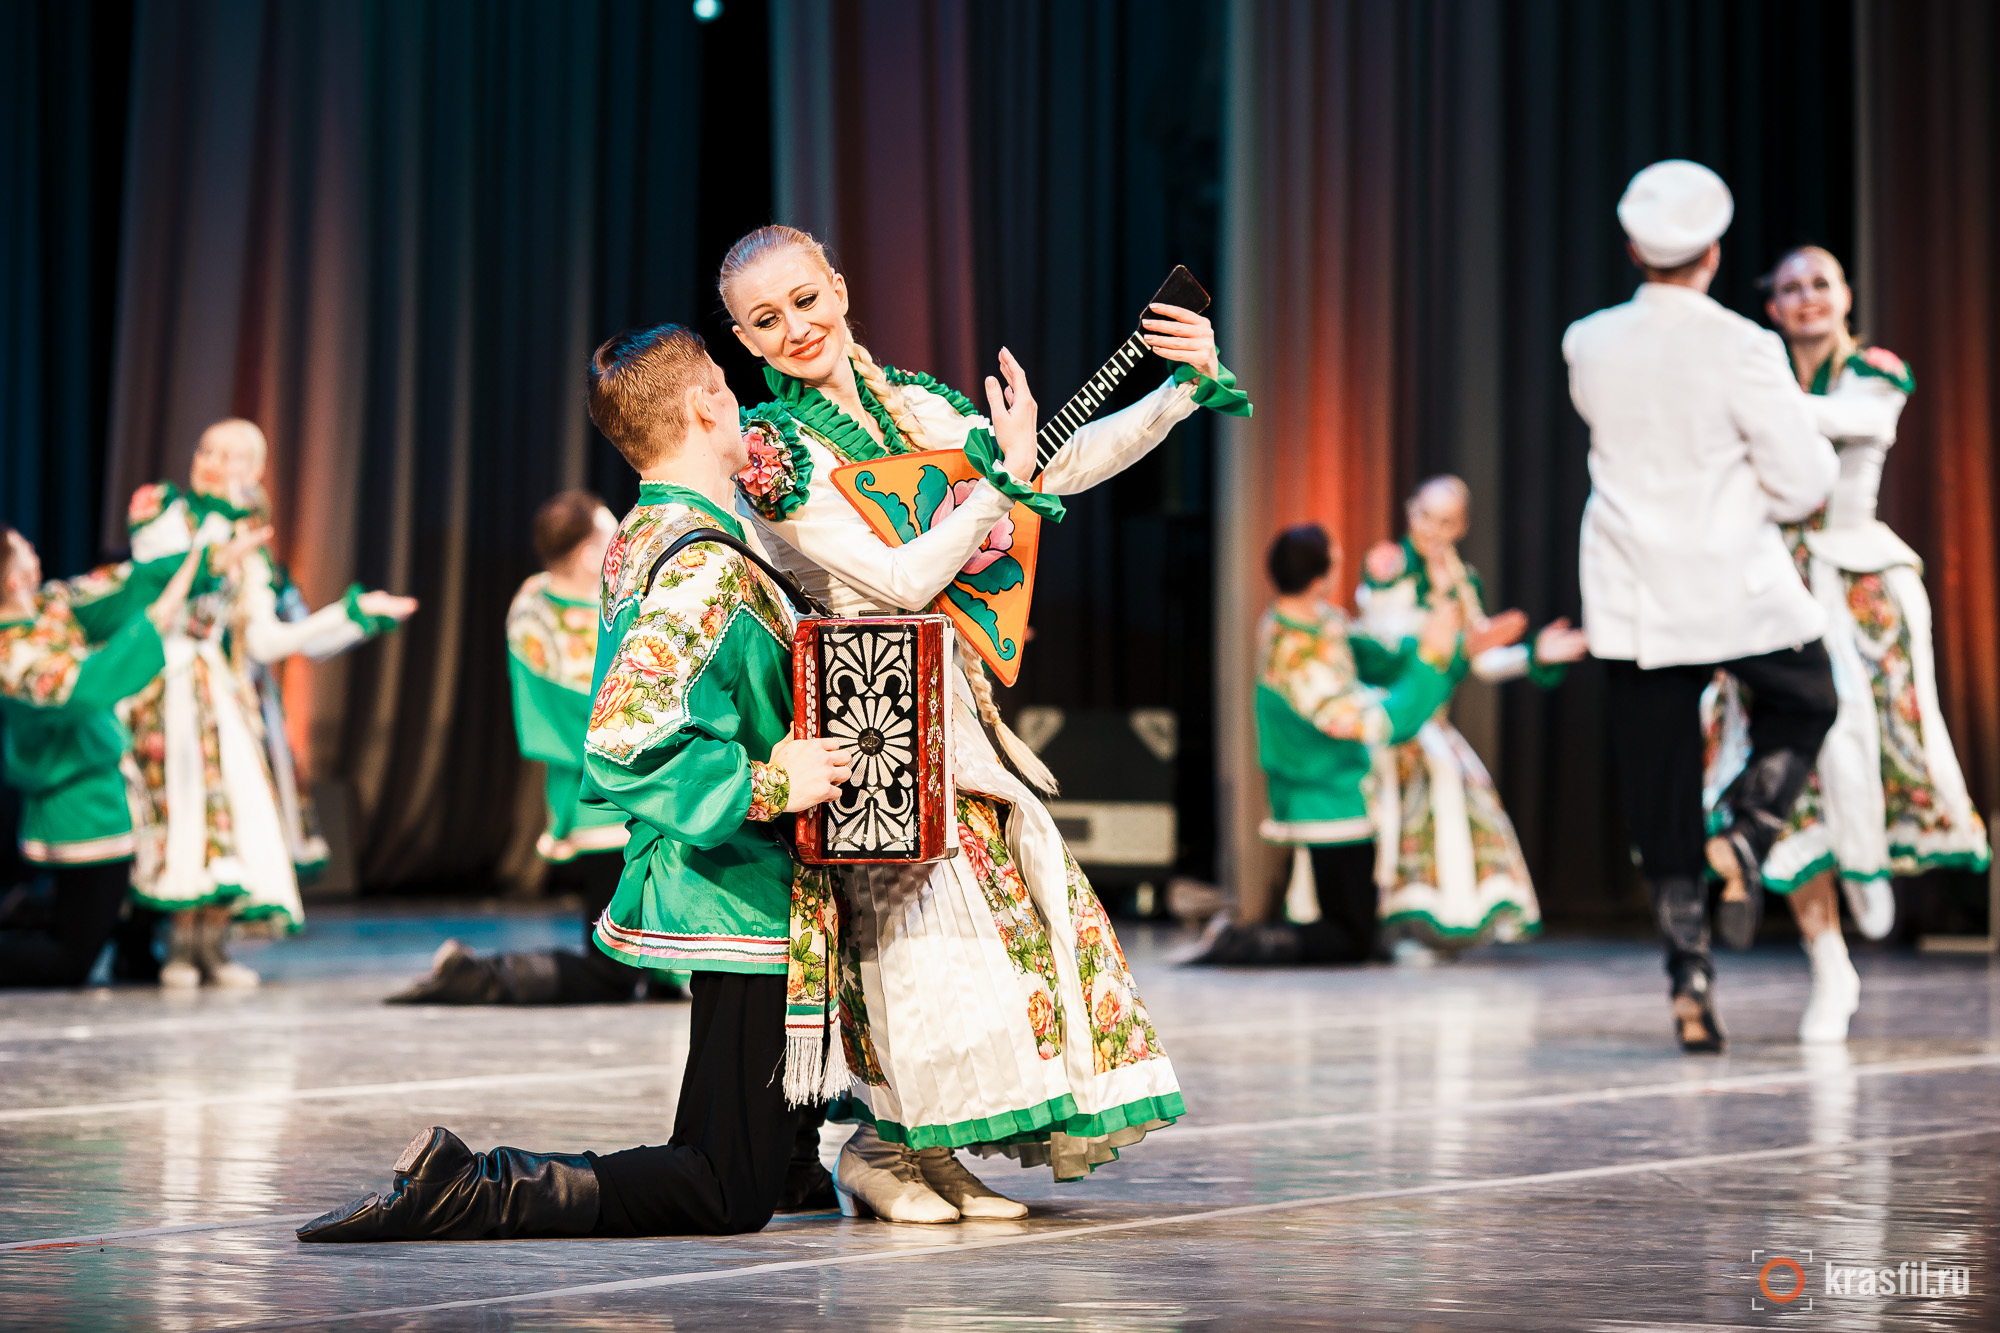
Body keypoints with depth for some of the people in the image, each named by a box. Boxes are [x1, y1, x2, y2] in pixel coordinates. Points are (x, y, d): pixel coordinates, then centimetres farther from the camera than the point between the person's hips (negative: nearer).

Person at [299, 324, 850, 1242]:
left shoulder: (638, 541, 8)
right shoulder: (710, 565, -21)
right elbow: (624, 741, -30)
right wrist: (769, 783, -23)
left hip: (701, 884, 10)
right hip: (745, 901, -10)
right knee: (729, 1198, -5)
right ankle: (461, 1197, -13)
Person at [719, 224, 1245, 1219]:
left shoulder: (912, 405, 10)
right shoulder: (772, 450, -10)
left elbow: (1065, 467, 11)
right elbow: (901, 580, -16)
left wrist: (1188, 387, 3)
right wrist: (1005, 475, -12)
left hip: (950, 695, 7)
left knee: (1023, 889, 3)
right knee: (928, 917, -12)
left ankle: (930, 1152, 14)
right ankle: (877, 1151, 6)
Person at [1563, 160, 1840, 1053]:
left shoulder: (1587, 345, -2)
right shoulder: (1742, 350, -15)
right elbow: (1804, 484, -12)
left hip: (1632, 599, 3)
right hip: (1736, 590, -3)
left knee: (1659, 804, 9)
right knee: (1805, 704, 26)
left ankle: (1690, 983, 7)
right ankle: (1744, 838, 2)